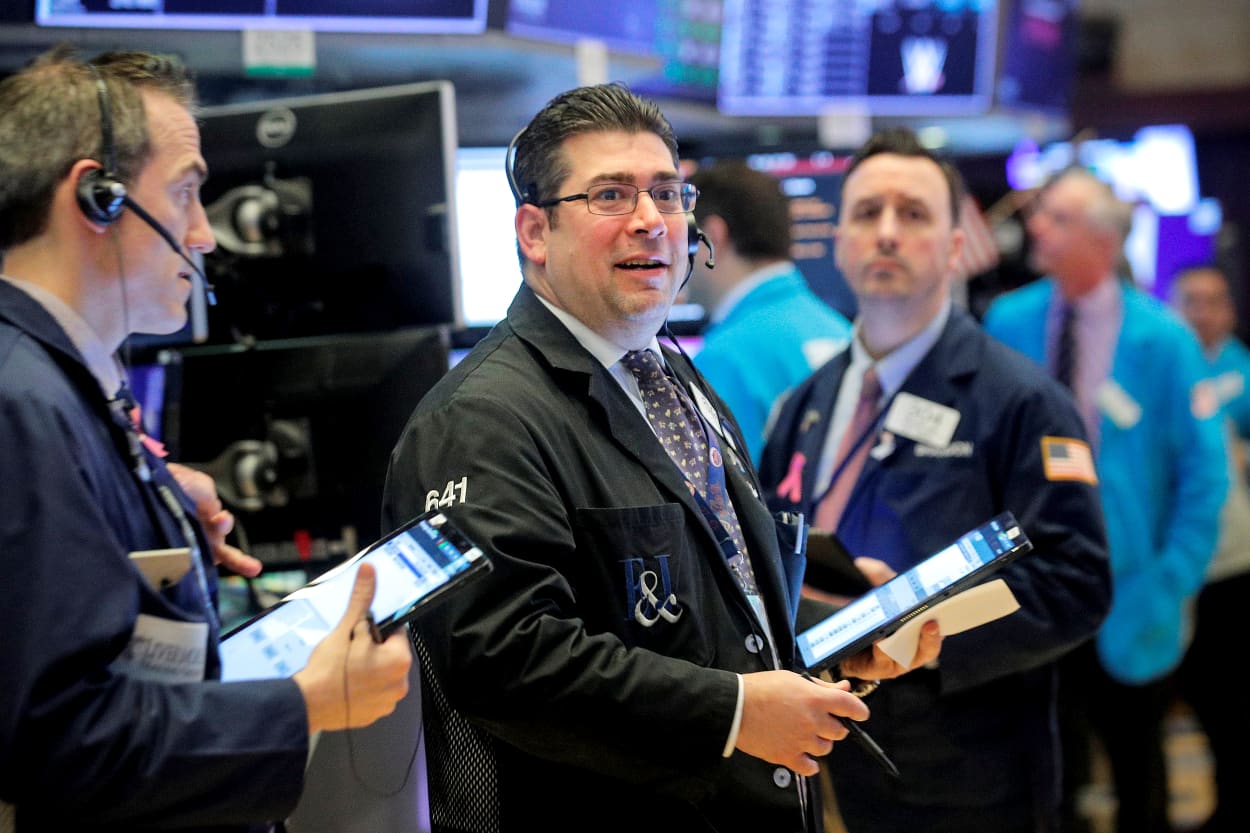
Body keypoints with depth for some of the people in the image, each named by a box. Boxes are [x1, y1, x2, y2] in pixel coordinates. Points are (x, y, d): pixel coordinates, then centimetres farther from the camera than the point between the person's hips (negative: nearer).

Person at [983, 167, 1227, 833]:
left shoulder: (1163, 339, -9)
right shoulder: (1007, 322, -2)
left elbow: (1203, 473, -6)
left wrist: (1174, 579, -10)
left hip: (1125, 595, -1)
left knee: (1136, 764, 16)